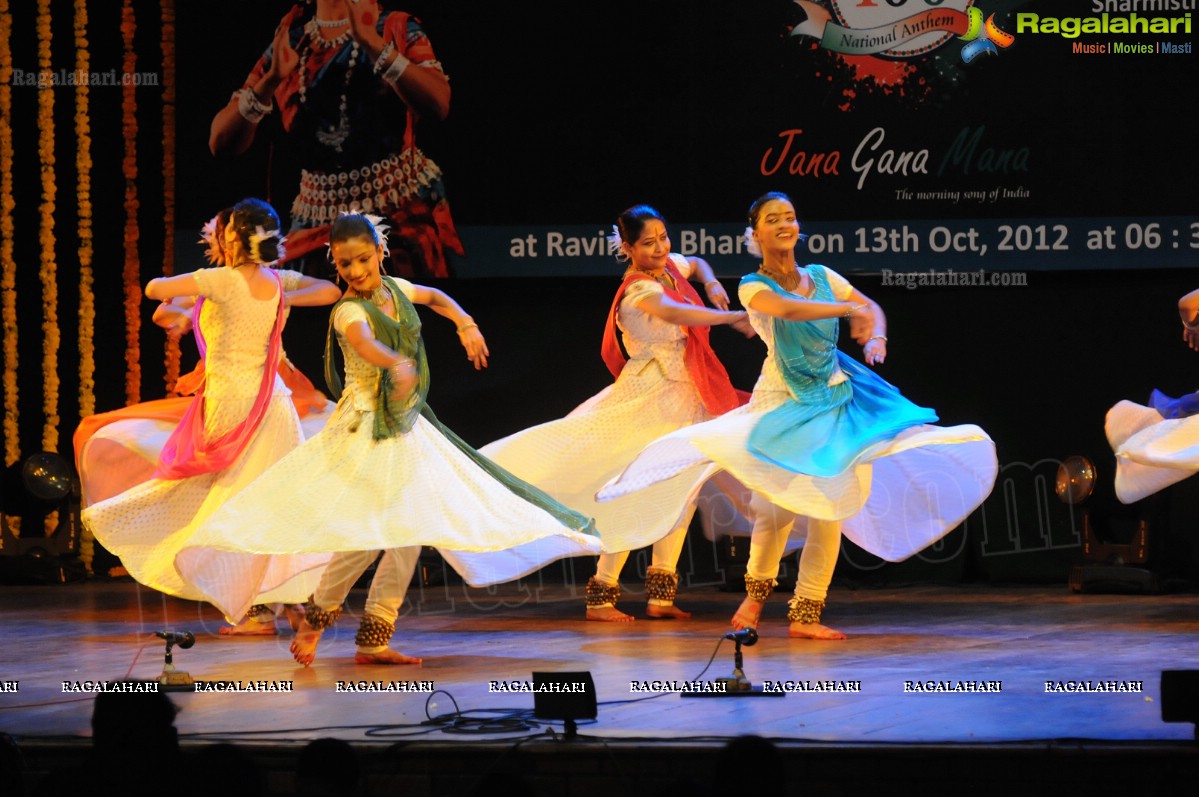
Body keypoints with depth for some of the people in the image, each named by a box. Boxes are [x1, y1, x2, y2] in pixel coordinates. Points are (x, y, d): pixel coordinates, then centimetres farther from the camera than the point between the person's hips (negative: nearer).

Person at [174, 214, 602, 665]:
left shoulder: (395, 289, 6)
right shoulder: (350, 311, -17)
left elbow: (434, 298, 27)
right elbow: (363, 343, -40)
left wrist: (465, 324, 9)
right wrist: (397, 363, -61)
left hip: (406, 426, 8)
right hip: (365, 429, -8)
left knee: (409, 528, 2)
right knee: (368, 530, -16)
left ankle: (372, 642, 6)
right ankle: (315, 619, 4)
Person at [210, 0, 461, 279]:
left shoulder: (397, 29, 3)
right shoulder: (286, 45, 9)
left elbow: (438, 104, -17)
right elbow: (220, 143, 1)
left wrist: (373, 44, -24)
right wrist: (270, 81, -15)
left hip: (404, 213, -2)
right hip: (321, 222, 2)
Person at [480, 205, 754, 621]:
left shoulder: (671, 266, 6)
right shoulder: (639, 289, -20)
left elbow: (697, 263, 31)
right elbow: (674, 313, -41)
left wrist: (711, 284, 9)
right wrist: (733, 318, -43)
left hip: (684, 395, 9)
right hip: (650, 397, -9)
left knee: (680, 490, 7)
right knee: (636, 492, -9)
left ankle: (660, 595, 10)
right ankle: (601, 594, -5)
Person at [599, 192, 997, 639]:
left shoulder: (821, 277, 6)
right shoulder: (753, 287, -7)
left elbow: (872, 309, 15)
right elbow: (787, 310, -28)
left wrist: (876, 337, -6)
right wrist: (848, 309, -33)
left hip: (834, 401, 4)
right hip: (783, 404, -4)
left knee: (830, 508, -3)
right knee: (778, 507, -14)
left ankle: (805, 615, 3)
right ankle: (756, 591, 12)